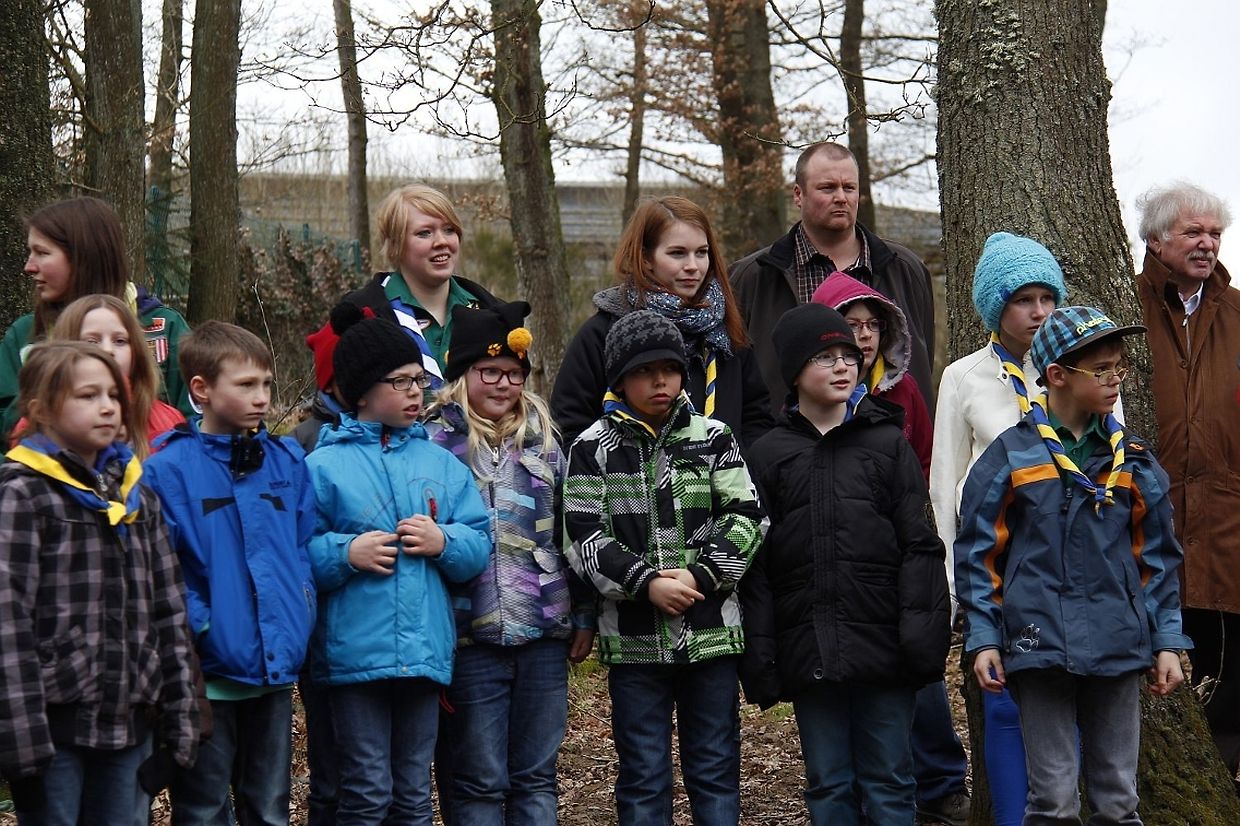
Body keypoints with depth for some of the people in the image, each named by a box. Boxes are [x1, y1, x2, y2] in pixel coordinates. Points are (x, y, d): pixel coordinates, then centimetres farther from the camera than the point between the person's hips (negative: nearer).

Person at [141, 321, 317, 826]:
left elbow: (305, 548, 11)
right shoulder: (169, 468, -10)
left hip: (276, 665, 5)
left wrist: (302, 613, -1)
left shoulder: (287, 461, 7)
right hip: (210, 670, -5)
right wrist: (200, 627, -17)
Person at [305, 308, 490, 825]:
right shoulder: (324, 465, -2)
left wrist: (444, 542, -12)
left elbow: (479, 546, 7)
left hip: (426, 652, 4)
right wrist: (346, 553, -19)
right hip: (355, 654, -4)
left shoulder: (440, 463, 10)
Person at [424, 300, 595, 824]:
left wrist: (584, 614, 13)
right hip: (472, 640, -4)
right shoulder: (435, 444, -3)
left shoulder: (544, 439, 11)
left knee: (537, 778, 11)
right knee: (480, 783, 4)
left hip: (546, 635, 4)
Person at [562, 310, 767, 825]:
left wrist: (700, 575, -14)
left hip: (711, 630, 1)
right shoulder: (593, 449, 2)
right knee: (643, 776, 7)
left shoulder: (713, 438, 6)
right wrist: (646, 583, -16)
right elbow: (584, 537, -5)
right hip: (633, 637, -1)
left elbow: (745, 518, -1)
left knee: (716, 769, 8)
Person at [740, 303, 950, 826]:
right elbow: (754, 562, 4)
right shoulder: (769, 454, 6)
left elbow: (920, 545, 1)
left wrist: (920, 629, -8)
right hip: (809, 649, 1)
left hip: (882, 643, -1)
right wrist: (760, 655, -2)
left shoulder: (889, 443, 5)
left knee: (888, 781, 6)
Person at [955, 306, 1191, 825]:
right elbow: (978, 554, 1)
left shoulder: (1134, 463, 8)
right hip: (1040, 645, -3)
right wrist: (983, 640, -4)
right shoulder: (1011, 457, -1)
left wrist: (1167, 643, 8)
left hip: (1118, 647, 3)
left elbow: (1158, 561, 13)